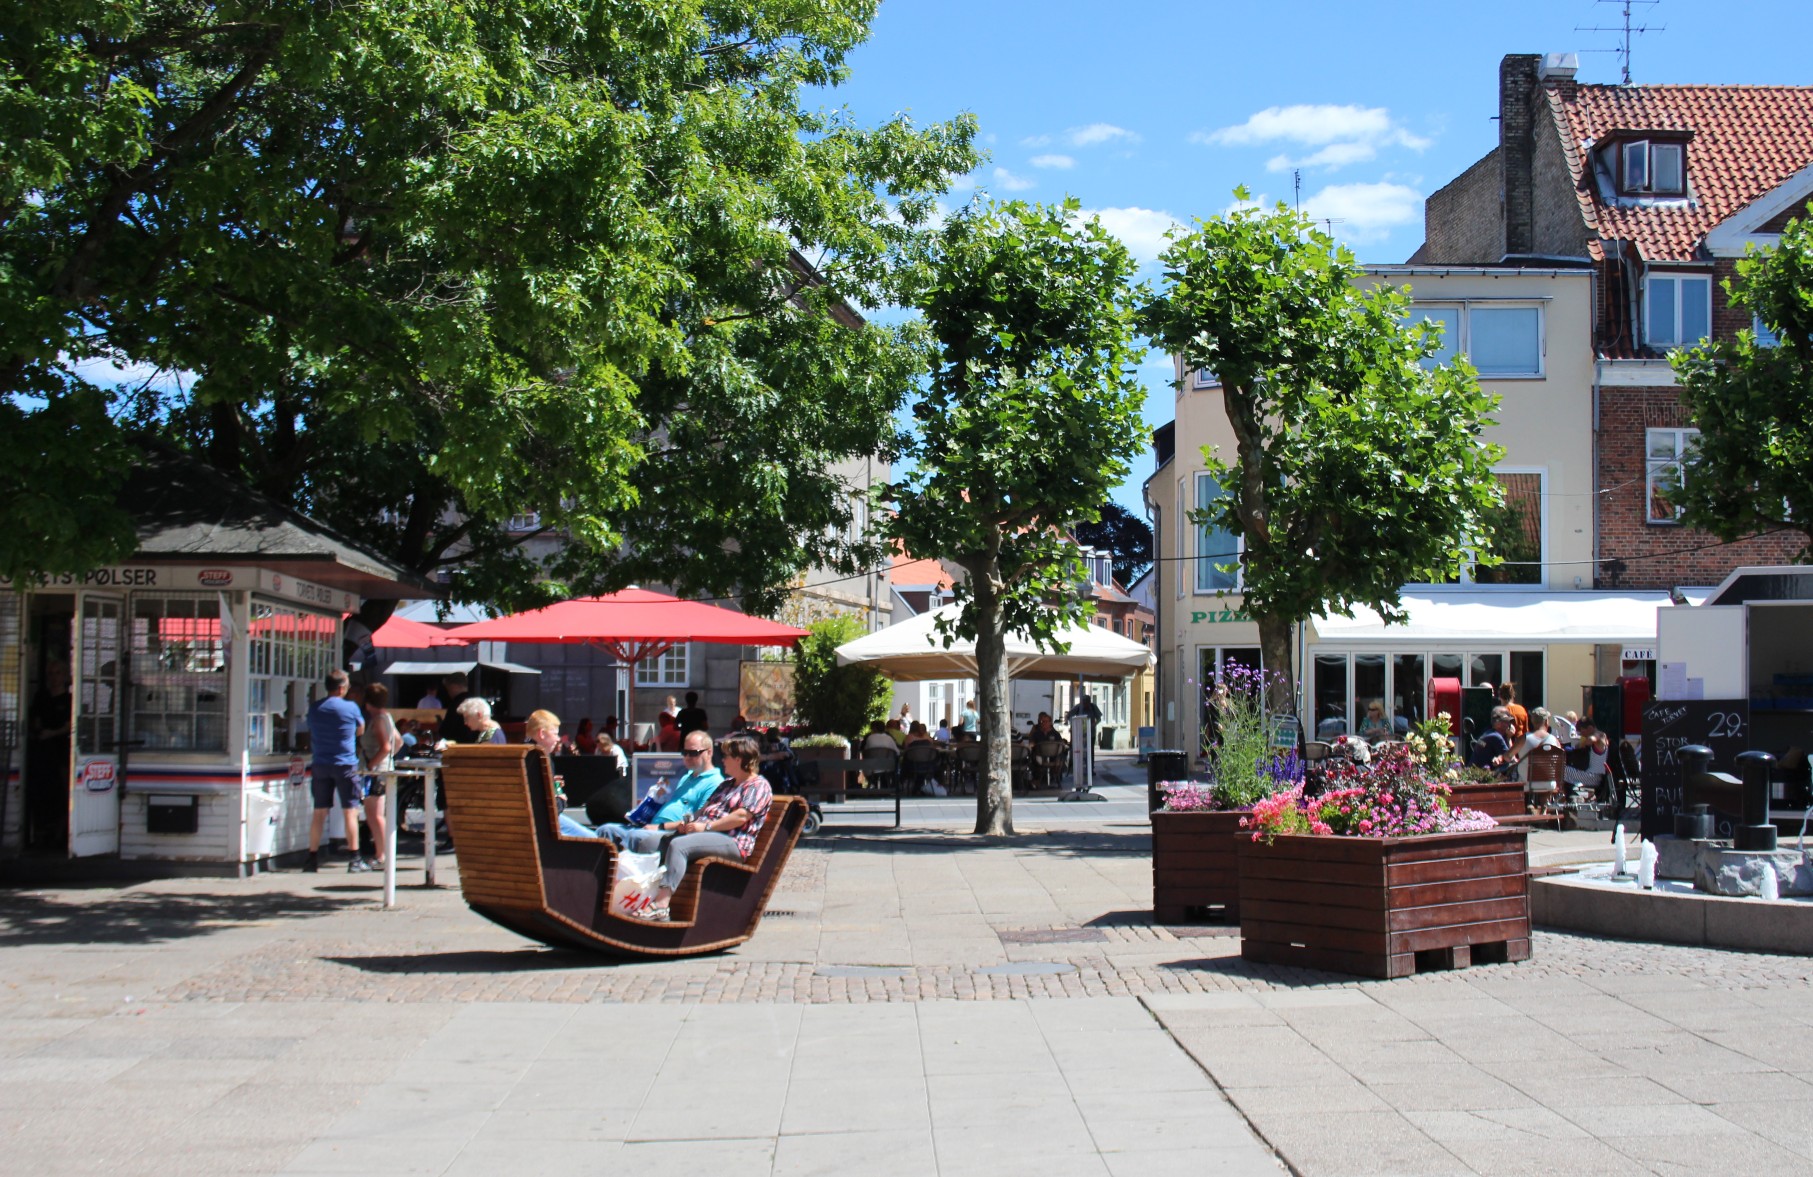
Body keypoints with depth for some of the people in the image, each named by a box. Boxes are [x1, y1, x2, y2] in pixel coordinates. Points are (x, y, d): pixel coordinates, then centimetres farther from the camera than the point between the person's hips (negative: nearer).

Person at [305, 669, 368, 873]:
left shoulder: (314, 708, 5)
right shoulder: (350, 707, -6)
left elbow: (311, 733, 16)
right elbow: (360, 731, 8)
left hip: (320, 765, 4)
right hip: (345, 765, -4)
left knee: (319, 811, 9)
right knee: (351, 811, 0)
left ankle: (312, 857, 11)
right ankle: (354, 859, -2)